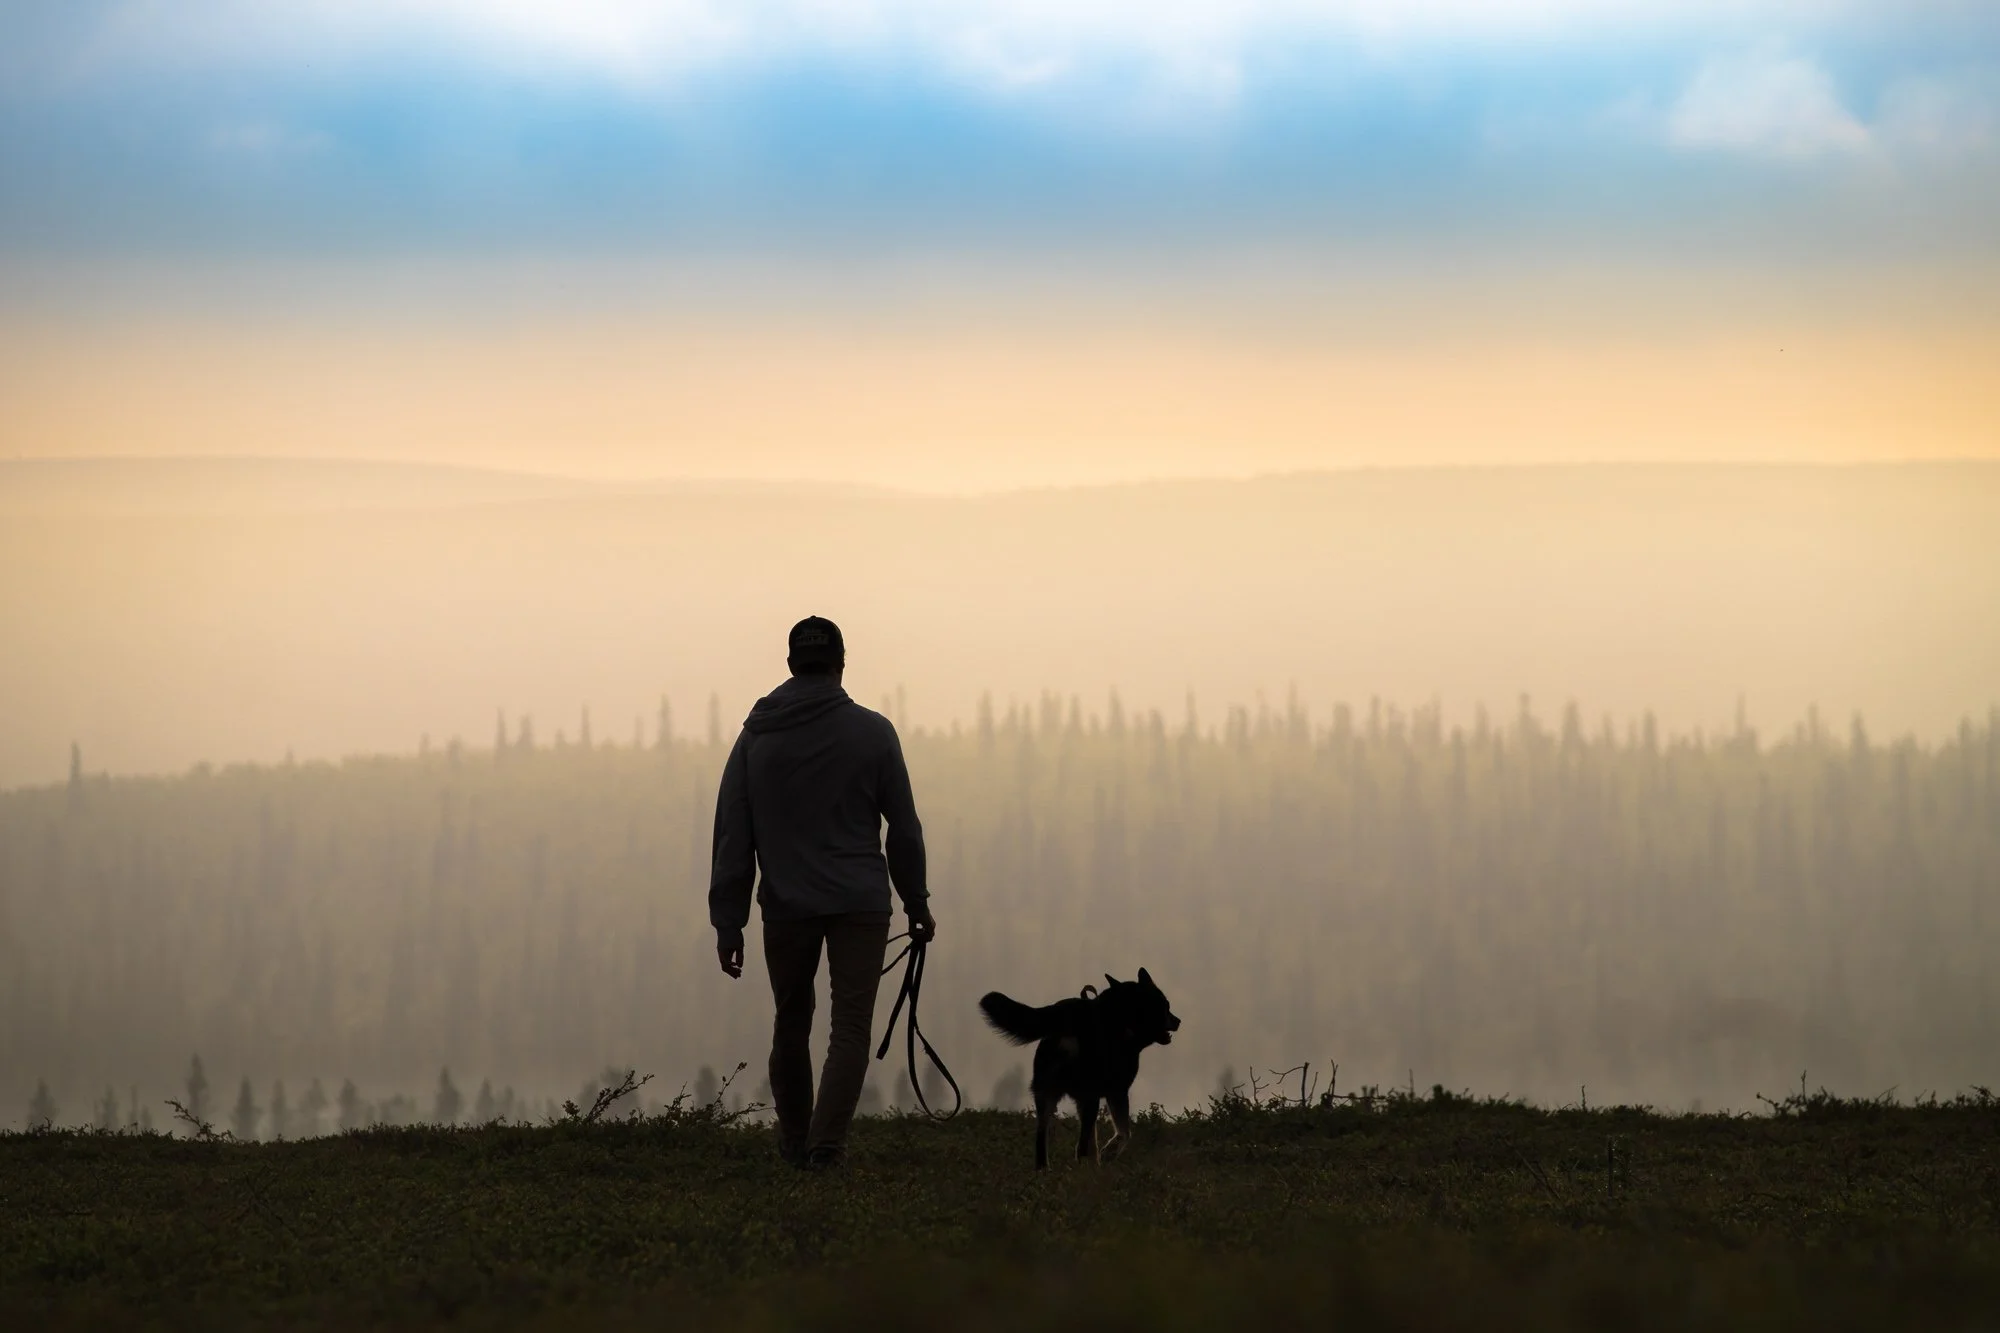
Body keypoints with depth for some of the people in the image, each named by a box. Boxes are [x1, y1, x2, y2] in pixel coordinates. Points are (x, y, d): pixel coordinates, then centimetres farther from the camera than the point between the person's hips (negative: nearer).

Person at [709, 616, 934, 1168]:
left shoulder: (757, 735, 4)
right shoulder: (872, 732, -1)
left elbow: (732, 836, 2)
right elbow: (904, 830, 2)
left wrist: (728, 923, 4)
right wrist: (917, 904, 13)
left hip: (787, 905, 2)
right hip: (860, 904, -2)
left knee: (792, 1021, 17)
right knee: (851, 1026, -1)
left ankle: (795, 1140, 24)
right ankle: (826, 1143, -14)